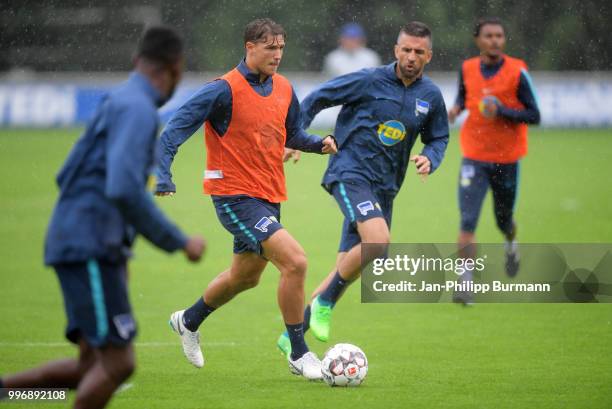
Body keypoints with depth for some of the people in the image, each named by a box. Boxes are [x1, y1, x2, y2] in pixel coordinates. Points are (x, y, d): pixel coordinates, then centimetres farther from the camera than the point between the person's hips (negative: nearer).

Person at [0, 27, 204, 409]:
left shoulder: (118, 104, 19)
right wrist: (180, 242, -16)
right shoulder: (137, 108, -13)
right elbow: (124, 189, -25)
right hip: (90, 251, -10)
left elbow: (68, 176, 26)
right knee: (118, 363, -10)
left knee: (92, 369, 8)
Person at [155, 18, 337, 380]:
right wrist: (163, 176, -24)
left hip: (270, 197, 8)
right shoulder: (225, 90, -15)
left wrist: (321, 143, 1)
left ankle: (189, 321, 49)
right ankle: (299, 354, -9)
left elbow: (292, 134, 21)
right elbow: (176, 129, -14)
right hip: (236, 196, -8)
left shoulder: (284, 89, 7)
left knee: (246, 276, 23)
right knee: (295, 261, -21)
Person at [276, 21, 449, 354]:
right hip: (350, 174, -6)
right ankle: (325, 303, -9)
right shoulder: (370, 81, -8)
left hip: (384, 187, 6)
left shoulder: (431, 96, 6)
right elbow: (317, 98, 0)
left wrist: (429, 158, -3)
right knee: (378, 240, -30)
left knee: (346, 270, 6)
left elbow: (438, 139, 19)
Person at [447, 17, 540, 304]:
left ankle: (511, 245, 53)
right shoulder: (467, 69, -1)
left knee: (504, 221, 16)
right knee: (468, 223, -14)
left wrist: (502, 111, -24)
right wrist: (456, 108, -4)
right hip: (474, 158, 1)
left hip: (506, 159, -1)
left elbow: (534, 116, -9)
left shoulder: (517, 72, -10)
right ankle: (466, 283, -13)